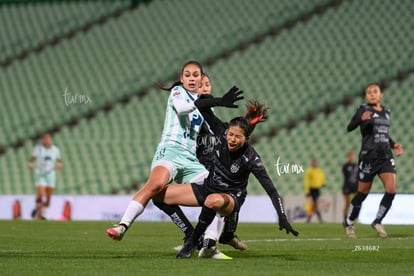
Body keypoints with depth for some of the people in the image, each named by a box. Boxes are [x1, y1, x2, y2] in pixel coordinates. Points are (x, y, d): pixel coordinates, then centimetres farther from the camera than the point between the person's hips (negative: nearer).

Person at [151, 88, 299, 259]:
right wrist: (220, 102, -34)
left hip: (231, 198, -5)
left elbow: (271, 190, -25)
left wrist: (282, 218, -34)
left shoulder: (251, 159, -27)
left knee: (214, 200, -43)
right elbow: (199, 105, -17)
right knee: (160, 195, -7)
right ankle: (192, 235, 4)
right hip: (207, 188, 5)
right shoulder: (222, 132, -16)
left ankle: (192, 243, -24)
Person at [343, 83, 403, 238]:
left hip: (386, 157, 5)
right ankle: (349, 223, 24)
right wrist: (361, 119, -38)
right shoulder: (364, 110, -4)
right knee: (363, 193, 3)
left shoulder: (386, 112, 15)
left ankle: (377, 222, 8)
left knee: (391, 190, -11)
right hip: (368, 157, -5)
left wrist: (393, 145, 12)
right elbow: (349, 127, -19)